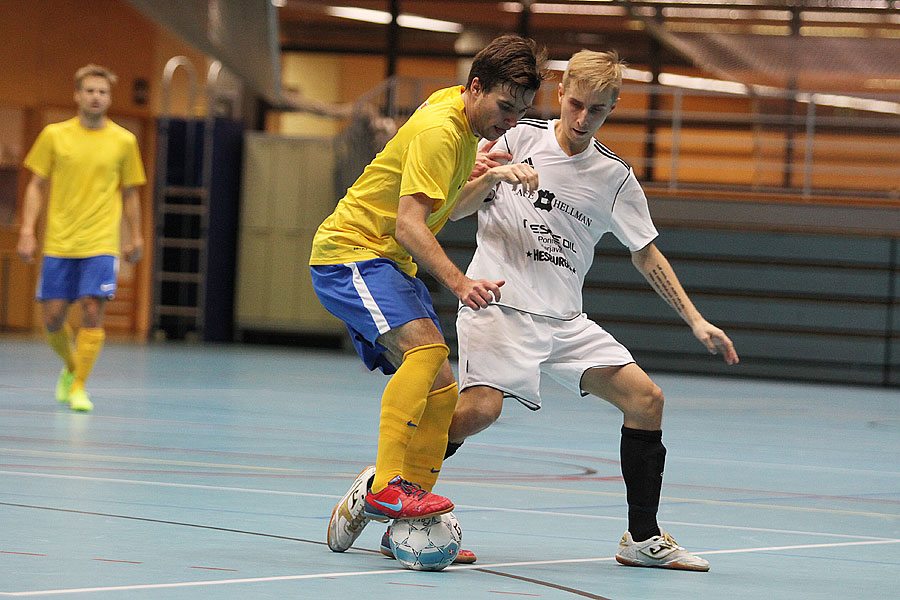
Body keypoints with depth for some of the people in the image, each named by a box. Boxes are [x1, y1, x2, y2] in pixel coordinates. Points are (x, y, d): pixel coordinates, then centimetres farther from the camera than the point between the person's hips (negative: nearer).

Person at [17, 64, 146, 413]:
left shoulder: (123, 141, 3)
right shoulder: (54, 135, 3)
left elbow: (129, 193, 12)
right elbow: (37, 187, 7)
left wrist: (135, 237, 11)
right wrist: (27, 230, -2)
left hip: (101, 244, -1)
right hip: (58, 243, 1)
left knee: (92, 312, -13)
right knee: (52, 317, 2)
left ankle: (78, 387, -2)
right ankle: (71, 366, 30)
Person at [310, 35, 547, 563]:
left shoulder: (462, 120, 8)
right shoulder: (438, 130, -21)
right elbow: (409, 225, -31)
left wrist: (495, 178, 6)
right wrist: (459, 283, -43)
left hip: (394, 263, 9)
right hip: (350, 250, -9)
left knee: (441, 391, 0)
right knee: (425, 345, -31)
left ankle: (404, 525, 3)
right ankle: (386, 487, -37)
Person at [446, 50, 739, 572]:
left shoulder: (616, 177, 8)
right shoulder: (521, 139, -1)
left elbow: (647, 253, 16)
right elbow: (456, 210, 0)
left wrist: (696, 321, 9)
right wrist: (486, 180, -21)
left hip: (565, 321, 5)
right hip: (497, 303, -5)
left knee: (646, 397, -6)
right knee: (481, 408, -28)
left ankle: (644, 539, 5)